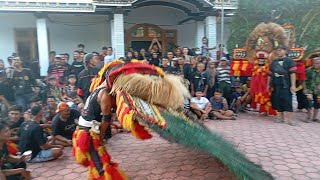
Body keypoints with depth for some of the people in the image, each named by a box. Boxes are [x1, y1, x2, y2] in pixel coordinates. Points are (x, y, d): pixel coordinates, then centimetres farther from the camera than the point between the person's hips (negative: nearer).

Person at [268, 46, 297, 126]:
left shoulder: (289, 61, 2)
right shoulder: (274, 62, 17)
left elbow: (292, 73, -7)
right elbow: (270, 74, 19)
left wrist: (293, 85, -14)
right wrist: (268, 85, 16)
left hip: (286, 85, -5)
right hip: (276, 85, 5)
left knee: (287, 101, -7)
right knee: (277, 101, 6)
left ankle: (289, 119, -2)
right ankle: (280, 117, 17)